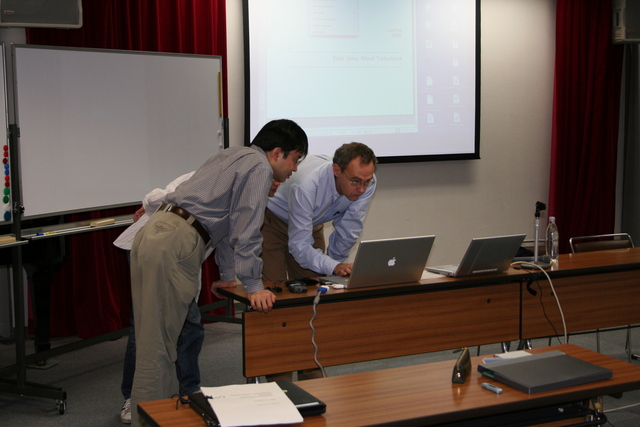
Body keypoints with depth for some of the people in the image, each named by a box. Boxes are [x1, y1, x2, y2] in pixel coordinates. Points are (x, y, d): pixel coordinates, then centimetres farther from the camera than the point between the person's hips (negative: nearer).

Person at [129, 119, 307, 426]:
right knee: (158, 345, -6)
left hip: (152, 234, 10)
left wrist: (228, 275, 39)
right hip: (176, 243, -10)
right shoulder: (259, 166, -3)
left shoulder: (234, 157, 27)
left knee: (153, 339, 14)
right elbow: (246, 229, -11)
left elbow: (225, 220, 34)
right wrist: (253, 287, -8)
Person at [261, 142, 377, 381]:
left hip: (312, 225, 5)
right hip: (273, 222, -5)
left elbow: (348, 232, -12)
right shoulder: (306, 184, -42)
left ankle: (312, 376, 6)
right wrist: (333, 267, -49)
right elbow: (299, 246, -37)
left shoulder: (366, 183, -25)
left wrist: (337, 266, -4)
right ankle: (279, 378, -6)